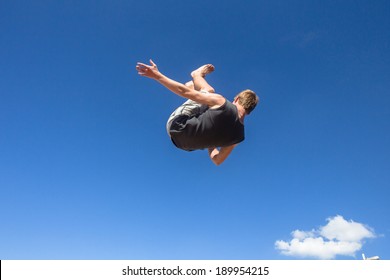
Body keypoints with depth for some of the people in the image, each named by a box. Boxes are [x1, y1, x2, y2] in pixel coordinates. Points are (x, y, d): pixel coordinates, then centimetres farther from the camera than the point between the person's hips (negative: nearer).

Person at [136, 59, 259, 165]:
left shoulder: (221, 102, -21)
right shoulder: (239, 135, -9)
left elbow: (185, 92, -19)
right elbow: (218, 160, 3)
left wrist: (156, 75, -10)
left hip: (177, 126, -4)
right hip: (186, 145, 4)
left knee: (208, 90, 6)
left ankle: (198, 74, 34)